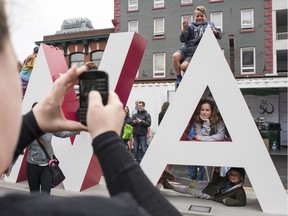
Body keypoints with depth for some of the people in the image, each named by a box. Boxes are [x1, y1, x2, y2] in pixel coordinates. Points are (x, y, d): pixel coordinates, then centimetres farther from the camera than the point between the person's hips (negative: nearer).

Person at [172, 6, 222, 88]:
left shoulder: (209, 25, 11)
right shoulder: (191, 26, 9)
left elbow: (219, 35, 8)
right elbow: (182, 39, 1)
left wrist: (215, 32, -15)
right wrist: (184, 28, -16)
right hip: (186, 48, 2)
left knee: (184, 66, -26)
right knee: (175, 56, -29)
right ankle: (178, 78, -11)